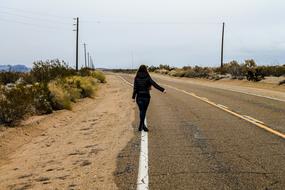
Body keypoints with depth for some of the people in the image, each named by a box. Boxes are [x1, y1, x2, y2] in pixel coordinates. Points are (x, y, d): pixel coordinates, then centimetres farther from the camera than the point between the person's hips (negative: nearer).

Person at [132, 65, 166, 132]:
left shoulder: (136, 78, -2)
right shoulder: (147, 78, -6)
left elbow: (135, 88, -7)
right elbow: (154, 84, -14)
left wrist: (133, 97, -4)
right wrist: (162, 89, -17)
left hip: (139, 96, 1)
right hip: (146, 96, -1)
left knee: (141, 110, 8)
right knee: (144, 111, 11)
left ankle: (142, 125, -7)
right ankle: (141, 125, 15)